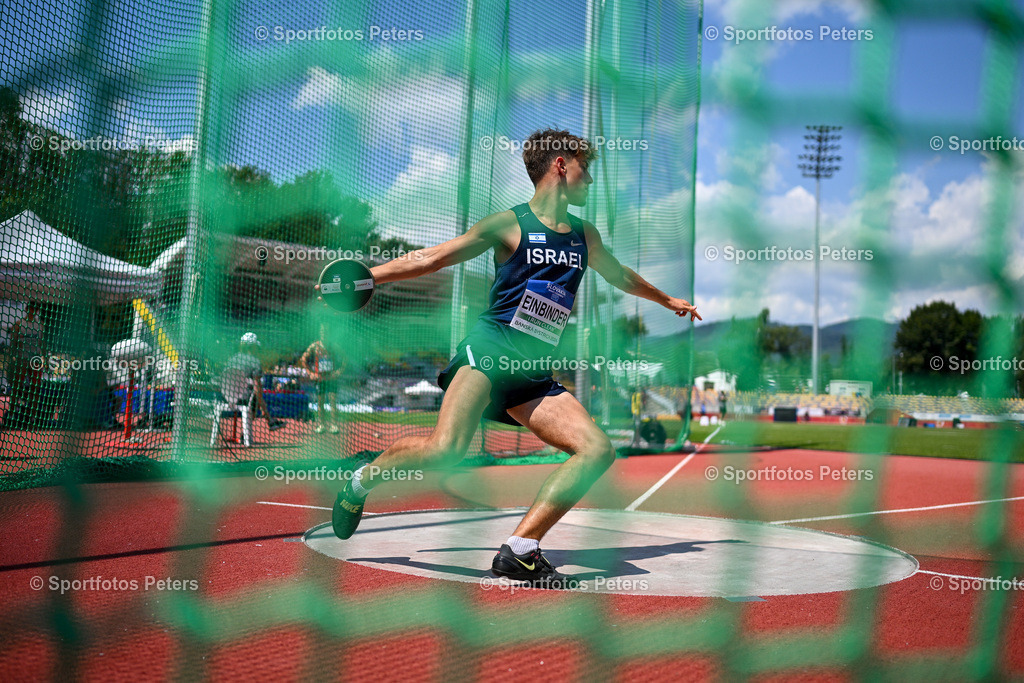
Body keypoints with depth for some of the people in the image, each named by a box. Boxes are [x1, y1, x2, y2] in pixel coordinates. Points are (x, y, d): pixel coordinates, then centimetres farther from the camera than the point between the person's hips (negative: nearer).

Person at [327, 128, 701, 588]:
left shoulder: (585, 236, 20)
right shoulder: (510, 224, 2)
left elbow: (620, 276, 40)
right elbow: (432, 259, 2)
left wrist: (668, 300, 53)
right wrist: (366, 276, -7)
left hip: (534, 374, 6)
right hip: (490, 350, -6)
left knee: (598, 450, -13)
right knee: (445, 450, -27)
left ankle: (519, 551, -13)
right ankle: (361, 481, 3)